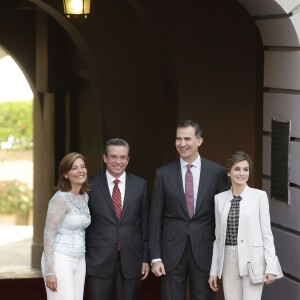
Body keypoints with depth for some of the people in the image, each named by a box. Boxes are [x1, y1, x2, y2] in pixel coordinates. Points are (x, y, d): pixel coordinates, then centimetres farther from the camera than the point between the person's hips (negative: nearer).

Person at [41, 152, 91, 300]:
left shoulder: (85, 196, 10)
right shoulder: (60, 199, -13)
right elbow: (48, 235, -15)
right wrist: (49, 271, -19)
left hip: (79, 261, 8)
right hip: (60, 260, -8)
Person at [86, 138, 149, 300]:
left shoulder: (140, 185, 5)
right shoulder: (91, 186, 0)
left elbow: (144, 224, 8)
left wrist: (145, 258, 5)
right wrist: (82, 259, 1)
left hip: (131, 261, 2)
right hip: (99, 261, -1)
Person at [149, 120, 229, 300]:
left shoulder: (217, 172, 0)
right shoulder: (163, 174, 2)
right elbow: (156, 219, 3)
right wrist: (155, 257, -2)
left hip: (204, 251, 0)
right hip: (172, 251, 1)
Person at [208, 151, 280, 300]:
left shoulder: (259, 196, -1)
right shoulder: (220, 198, 9)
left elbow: (267, 233, -2)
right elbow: (218, 237, 13)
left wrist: (271, 267, -8)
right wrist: (214, 270, 12)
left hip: (252, 261, -4)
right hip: (229, 262, 4)